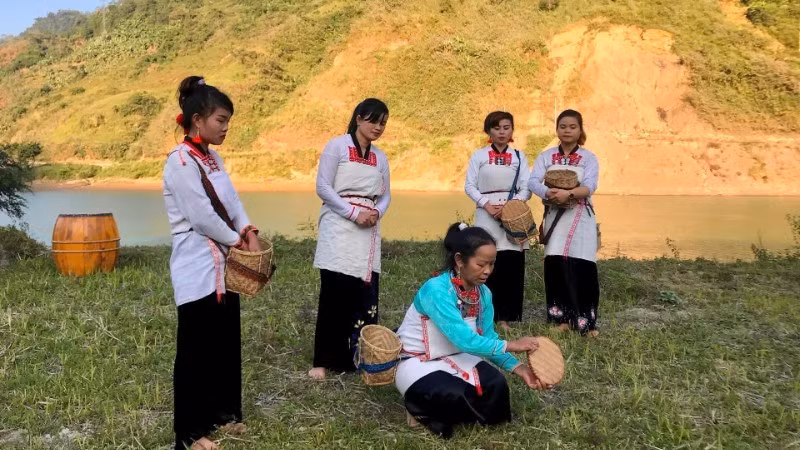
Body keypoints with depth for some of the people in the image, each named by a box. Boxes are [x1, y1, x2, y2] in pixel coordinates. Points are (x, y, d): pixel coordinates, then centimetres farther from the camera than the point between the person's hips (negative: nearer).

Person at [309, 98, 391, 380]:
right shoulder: (337, 146, 0)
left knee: (366, 296, 2)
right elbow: (323, 187, -7)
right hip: (339, 228, -5)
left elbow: (385, 196, 16)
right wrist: (354, 213, -15)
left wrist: (377, 213, -7)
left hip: (368, 232, 5)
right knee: (335, 294, -7)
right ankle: (324, 360, 3)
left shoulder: (380, 157, 16)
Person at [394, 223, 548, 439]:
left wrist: (518, 368, -19)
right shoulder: (436, 289, -28)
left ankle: (441, 415, 7)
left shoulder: (483, 294, -4)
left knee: (496, 385, -17)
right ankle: (423, 410, 2)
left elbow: (487, 339, -4)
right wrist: (511, 345, -27)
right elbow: (463, 340, -33)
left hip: (455, 357, 7)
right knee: (456, 396, -32)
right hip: (416, 363, -7)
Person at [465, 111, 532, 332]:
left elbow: (526, 188, 4)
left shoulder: (519, 156, 11)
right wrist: (487, 205, -11)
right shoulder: (479, 155, 8)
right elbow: (469, 186, 3)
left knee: (512, 266, -4)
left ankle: (506, 317, 4)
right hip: (487, 214, -1)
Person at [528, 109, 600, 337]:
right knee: (556, 267, -1)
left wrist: (568, 193, -30)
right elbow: (534, 181, -7)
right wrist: (548, 193, -28)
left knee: (583, 268, -8)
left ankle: (587, 322, -1)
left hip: (580, 218, -2)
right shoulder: (546, 156, 8)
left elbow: (589, 186, -11)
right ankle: (562, 318, 9)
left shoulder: (589, 158, 4)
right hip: (555, 217, 2)